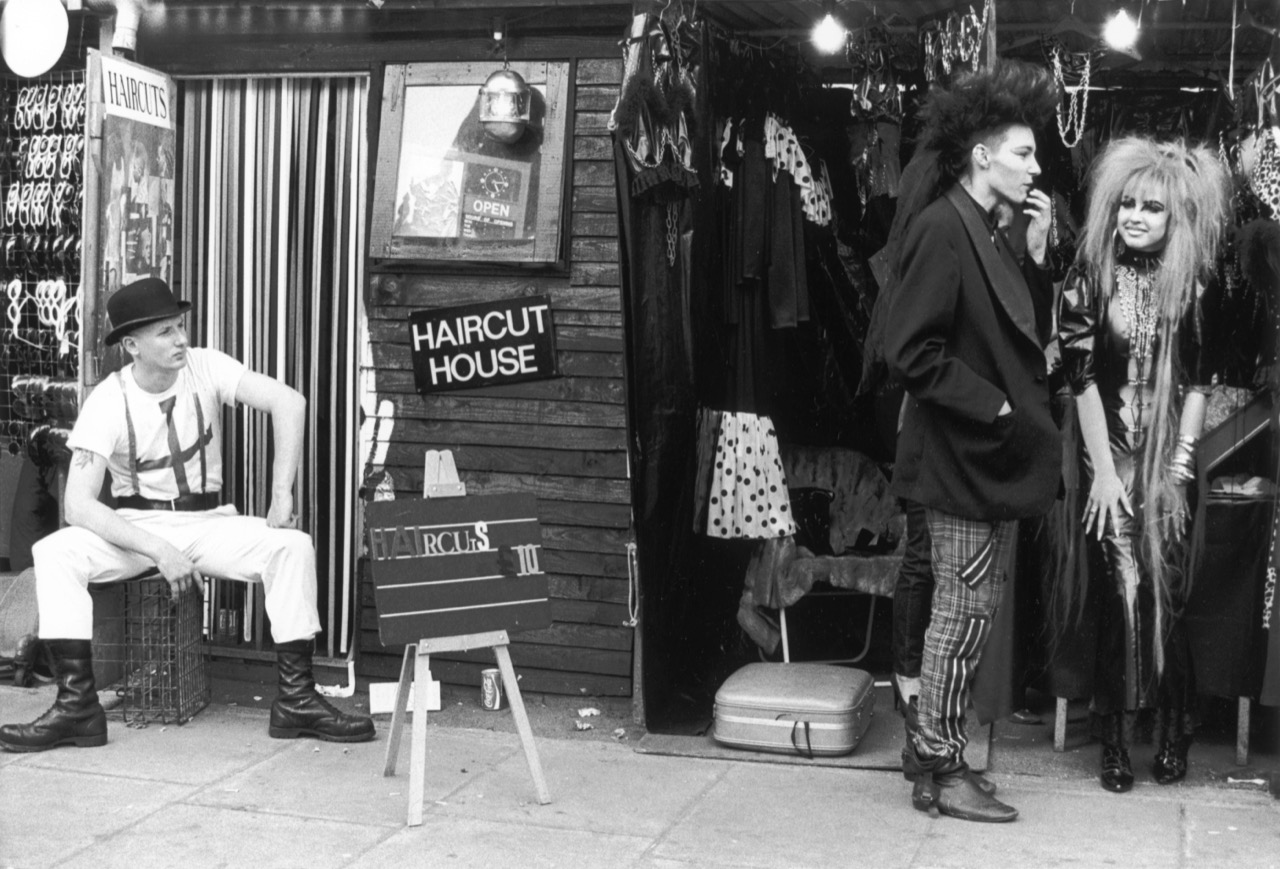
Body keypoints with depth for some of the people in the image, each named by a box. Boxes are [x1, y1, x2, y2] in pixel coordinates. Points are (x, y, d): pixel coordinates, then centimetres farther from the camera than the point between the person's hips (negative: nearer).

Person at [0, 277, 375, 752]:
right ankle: (77, 706, -24)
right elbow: (78, 503, -20)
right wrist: (159, 551, -29)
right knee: (53, 553, -27)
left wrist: (281, 495, -24)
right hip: (135, 526, -1)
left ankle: (296, 699, -20)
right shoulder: (107, 402, -14)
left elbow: (289, 402, -19)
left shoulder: (205, 367, -10)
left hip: (208, 522, 1)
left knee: (293, 546, -25)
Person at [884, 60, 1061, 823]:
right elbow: (911, 351, -22)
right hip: (967, 456, -9)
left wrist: (1037, 256, 3)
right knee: (964, 613, -1)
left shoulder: (991, 235, 12)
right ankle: (942, 771, 11)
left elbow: (1029, 336, 13)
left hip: (996, 458, 9)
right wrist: (990, 406, -18)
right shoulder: (943, 229, -16)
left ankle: (933, 747, 27)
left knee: (972, 611, 15)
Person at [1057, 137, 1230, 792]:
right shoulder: (1089, 278, 0)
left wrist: (1182, 455, -5)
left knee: (1165, 590, -3)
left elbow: (1199, 378, 4)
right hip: (1112, 452, -1)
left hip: (1169, 457, 1)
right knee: (1127, 587, -7)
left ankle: (1172, 733, 12)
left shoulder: (1192, 283, 3)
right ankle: (1116, 738, 3)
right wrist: (1102, 469, -7)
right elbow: (1081, 376, -3)